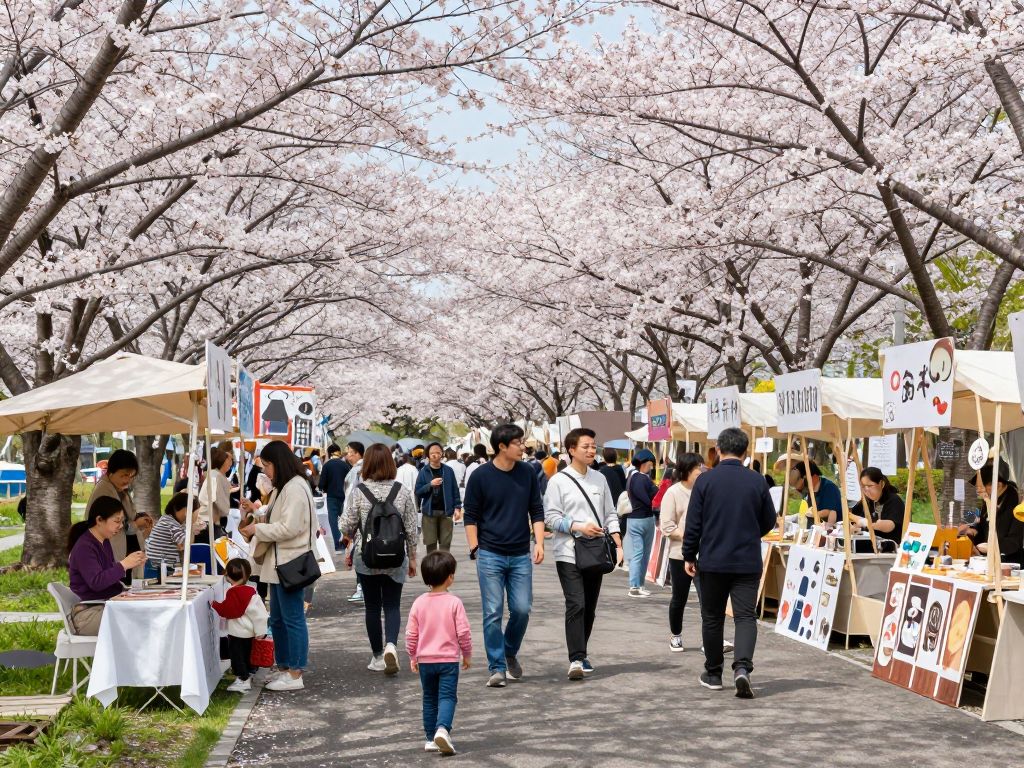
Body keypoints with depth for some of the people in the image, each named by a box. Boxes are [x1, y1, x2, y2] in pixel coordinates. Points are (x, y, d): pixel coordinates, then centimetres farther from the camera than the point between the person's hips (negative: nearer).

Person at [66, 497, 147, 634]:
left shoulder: (104, 542, 16)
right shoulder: (84, 547, -13)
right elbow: (96, 582, -23)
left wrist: (130, 565, 4)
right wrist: (123, 564, -21)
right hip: (88, 613, -9)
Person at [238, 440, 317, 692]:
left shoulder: (295, 488, -18)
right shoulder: (283, 487, 15)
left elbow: (288, 528, -22)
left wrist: (257, 529, -14)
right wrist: (256, 511, 8)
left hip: (289, 564, -11)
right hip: (278, 563, 11)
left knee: (292, 619, -4)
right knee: (277, 619, 16)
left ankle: (295, 675, 2)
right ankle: (284, 668, 26)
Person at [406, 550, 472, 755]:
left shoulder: (419, 603, -2)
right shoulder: (454, 602, -10)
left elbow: (411, 634, 1)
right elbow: (463, 632, -10)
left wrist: (413, 657, 14)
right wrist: (467, 654, 5)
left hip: (425, 660, 3)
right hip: (449, 659, -3)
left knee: (429, 699, 14)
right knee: (447, 697, -2)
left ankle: (431, 738, 16)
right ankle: (442, 728, -25)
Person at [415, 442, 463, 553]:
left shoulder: (448, 470, 4)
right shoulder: (423, 472, 0)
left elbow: (455, 490, 6)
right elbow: (417, 492, -3)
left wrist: (457, 508, -1)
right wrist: (430, 485, -16)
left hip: (446, 512, 1)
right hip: (429, 512, -1)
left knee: (445, 543, 3)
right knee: (431, 544, 4)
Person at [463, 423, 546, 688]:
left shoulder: (527, 474, 5)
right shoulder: (480, 476, -4)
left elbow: (537, 511, 10)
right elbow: (470, 516, 1)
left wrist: (539, 542, -2)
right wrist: (475, 549, -5)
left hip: (521, 556, 3)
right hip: (490, 555, -3)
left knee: (522, 609, 1)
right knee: (493, 613, -3)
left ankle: (510, 653, 27)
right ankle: (497, 668, 6)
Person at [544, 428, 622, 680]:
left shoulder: (600, 479, 10)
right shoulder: (558, 481, -5)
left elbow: (610, 514, 13)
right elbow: (551, 517, -7)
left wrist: (617, 544, 3)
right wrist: (578, 527, -17)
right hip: (569, 553, -5)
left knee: (590, 607, 11)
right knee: (576, 605, -15)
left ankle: (581, 654, 25)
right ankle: (577, 660, -15)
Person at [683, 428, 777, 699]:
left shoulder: (705, 480, -6)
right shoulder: (757, 482, -1)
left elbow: (693, 523, -5)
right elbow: (769, 521, 9)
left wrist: (689, 556, 7)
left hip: (713, 562, 0)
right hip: (748, 562, 0)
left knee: (712, 618, 12)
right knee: (745, 616, 1)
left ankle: (713, 674, 22)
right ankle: (742, 667, -20)